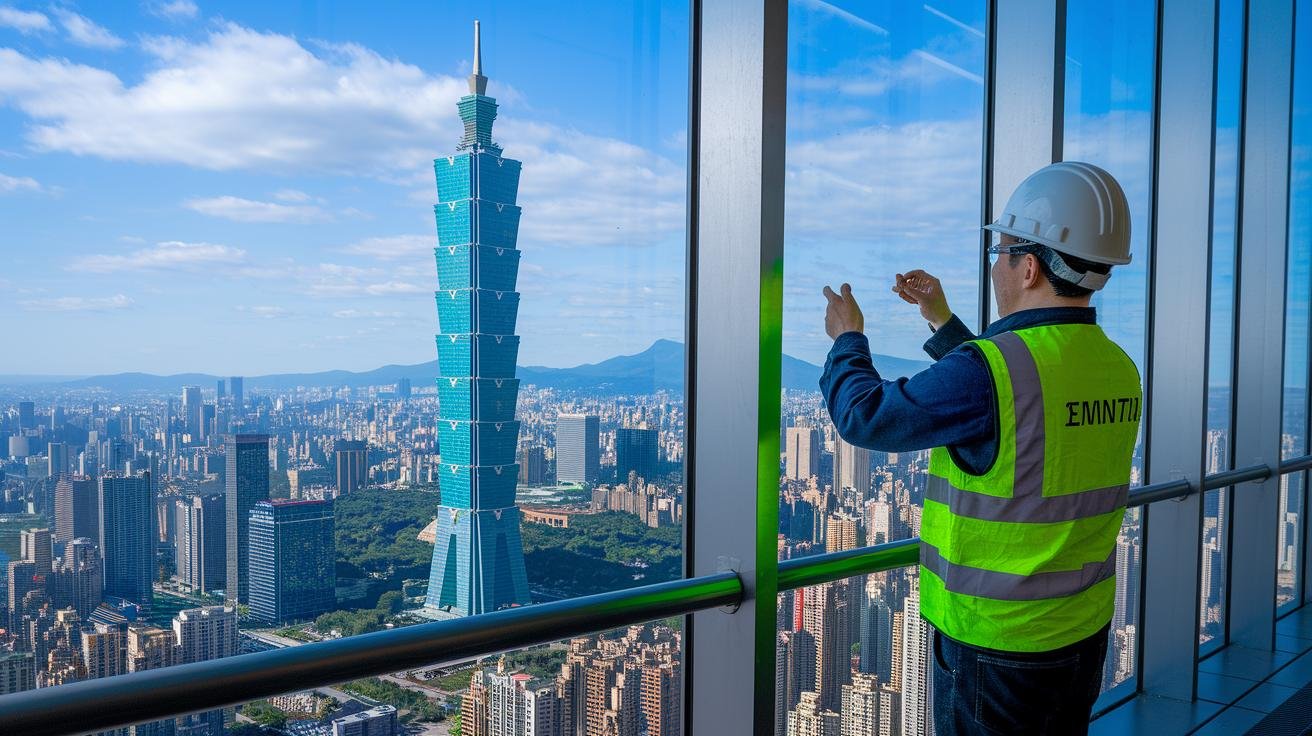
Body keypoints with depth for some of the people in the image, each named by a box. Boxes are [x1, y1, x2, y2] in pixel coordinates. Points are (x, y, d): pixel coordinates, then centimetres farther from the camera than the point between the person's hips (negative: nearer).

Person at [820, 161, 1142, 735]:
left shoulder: (991, 366, -25)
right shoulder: (1119, 370, 1)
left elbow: (864, 415, -13)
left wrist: (848, 339, 5)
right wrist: (943, 322, 23)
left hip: (995, 646, -7)